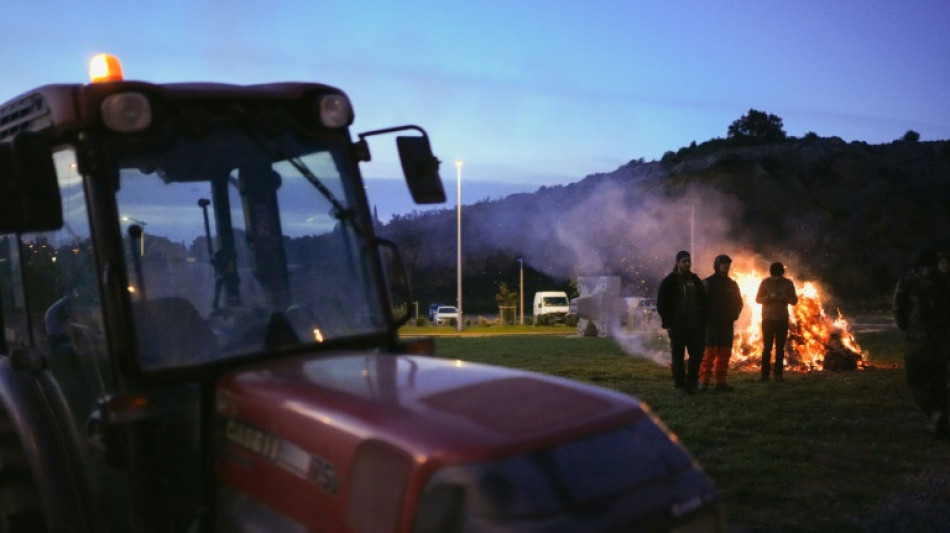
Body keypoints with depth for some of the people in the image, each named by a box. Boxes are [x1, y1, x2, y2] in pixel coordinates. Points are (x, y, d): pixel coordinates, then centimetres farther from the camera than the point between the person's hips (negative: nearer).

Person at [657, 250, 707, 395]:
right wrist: (667, 323, -9)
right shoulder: (669, 281, 0)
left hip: (695, 325, 4)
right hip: (677, 325, -3)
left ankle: (691, 383, 15)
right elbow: (661, 304, -2)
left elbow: (703, 302, 15)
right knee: (678, 357, 1)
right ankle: (680, 385, 9)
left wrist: (703, 322, 5)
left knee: (697, 355, 2)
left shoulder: (695, 280, 11)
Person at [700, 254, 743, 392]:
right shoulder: (707, 283, -2)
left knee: (725, 353, 4)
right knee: (709, 352, -10)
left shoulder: (732, 284, 13)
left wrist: (733, 316, 2)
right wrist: (707, 318, -10)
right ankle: (704, 381, -8)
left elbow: (738, 303, 18)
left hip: (727, 325, 5)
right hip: (711, 324, -5)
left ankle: (721, 382, 9)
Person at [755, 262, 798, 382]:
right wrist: (770, 297, -20)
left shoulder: (788, 283, 0)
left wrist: (785, 298, -18)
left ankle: (778, 374, 8)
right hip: (768, 319, -1)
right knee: (767, 347, 0)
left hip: (782, 319, 1)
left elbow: (794, 300, 3)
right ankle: (765, 373, 3)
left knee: (780, 348, 4)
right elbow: (758, 299, -2)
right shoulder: (765, 282, -3)